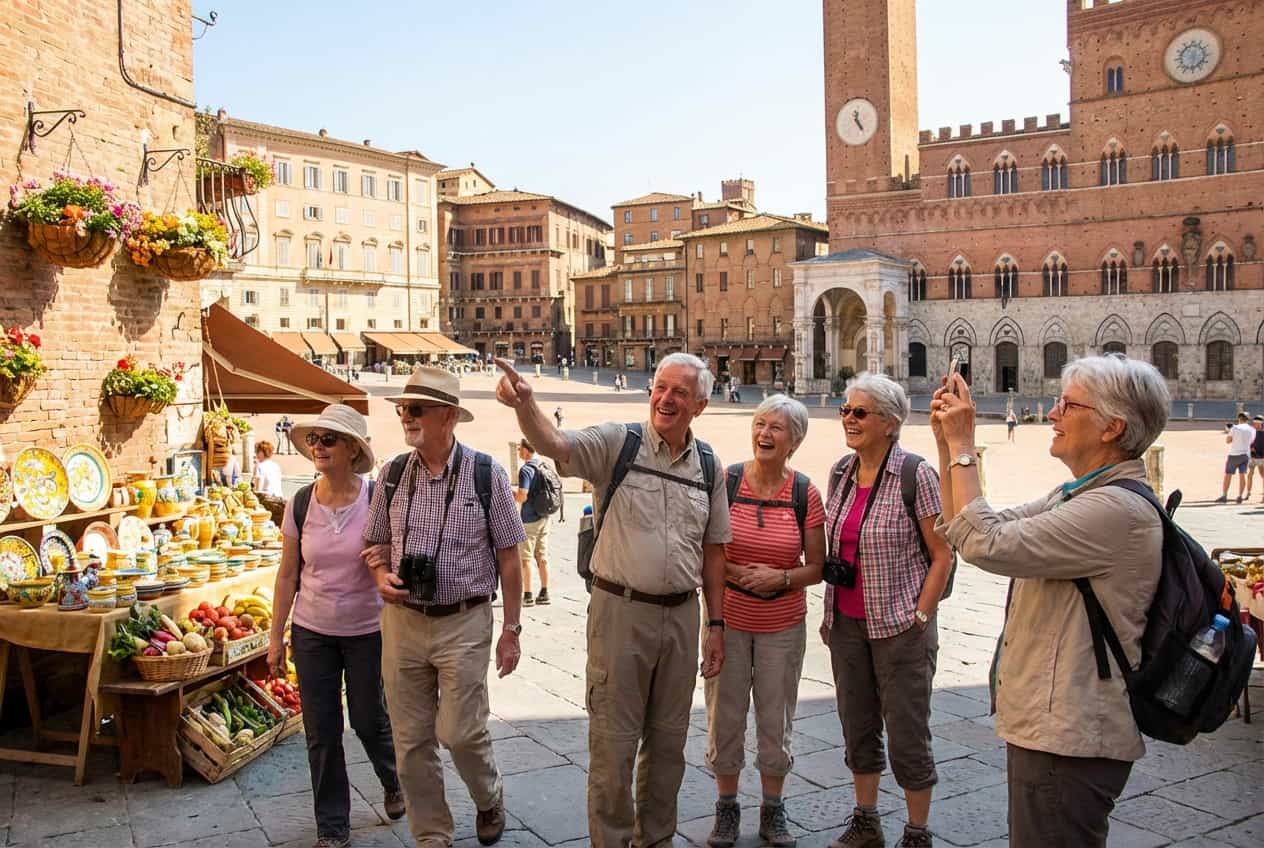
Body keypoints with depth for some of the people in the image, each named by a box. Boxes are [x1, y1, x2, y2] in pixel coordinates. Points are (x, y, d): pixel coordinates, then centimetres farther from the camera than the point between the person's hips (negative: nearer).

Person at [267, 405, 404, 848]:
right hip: (311, 632, 2)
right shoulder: (300, 504, -4)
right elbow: (288, 574, 3)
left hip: (367, 632, -2)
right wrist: (276, 637, 4)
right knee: (321, 732, 7)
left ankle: (395, 782, 42)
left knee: (369, 720, 10)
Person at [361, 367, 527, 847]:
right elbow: (375, 544, 14)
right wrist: (381, 575, -9)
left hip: (464, 623, -3)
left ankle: (489, 801, 30)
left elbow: (508, 557, -3)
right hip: (402, 621, 4)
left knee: (460, 733, -3)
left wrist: (511, 629, -3)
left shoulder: (486, 474, -7)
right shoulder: (393, 473, 3)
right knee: (411, 742, 9)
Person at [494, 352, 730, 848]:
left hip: (681, 614, 4)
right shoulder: (616, 443, -6)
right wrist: (524, 403, -45)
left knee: (668, 741, 16)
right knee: (613, 741, 5)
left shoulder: (708, 466, 6)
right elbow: (553, 444, -24)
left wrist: (716, 624, 9)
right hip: (620, 608, -4)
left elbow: (713, 551, 10)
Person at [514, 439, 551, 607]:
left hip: (529, 519, -7)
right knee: (542, 557, 11)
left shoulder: (526, 469, -16)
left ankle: (527, 595, 4)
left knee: (525, 558, 1)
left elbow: (522, 497, -23)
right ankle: (544, 594, 13)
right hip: (544, 517, 7)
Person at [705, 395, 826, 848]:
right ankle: (726, 807, 27)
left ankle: (773, 809, 30)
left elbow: (816, 567, 0)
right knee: (725, 716, 7)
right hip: (728, 619, 0)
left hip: (783, 625, 1)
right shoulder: (725, 482, -7)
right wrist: (735, 572, -18)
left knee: (776, 720, 10)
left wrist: (780, 577, -17)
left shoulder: (805, 493, -5)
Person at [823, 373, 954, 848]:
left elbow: (942, 554, -10)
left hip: (900, 625, -6)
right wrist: (829, 613, 13)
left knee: (907, 734, 5)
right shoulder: (841, 472, 5)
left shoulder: (915, 474, -13)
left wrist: (920, 618, -12)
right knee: (857, 728, 16)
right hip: (846, 624, 6)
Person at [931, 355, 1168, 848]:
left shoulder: (1118, 509, -21)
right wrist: (946, 444, 4)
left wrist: (963, 446, -18)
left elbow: (986, 544, -28)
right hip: (1049, 728, 10)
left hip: (1068, 742, -10)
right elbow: (965, 532, 11)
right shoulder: (1076, 497, 12)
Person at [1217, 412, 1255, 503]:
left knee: (1228, 475, 1)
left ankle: (1224, 496, -1)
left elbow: (1228, 441, -7)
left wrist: (1228, 432, 11)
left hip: (1235, 454, -4)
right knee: (1242, 475, 8)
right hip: (1246, 454, 4)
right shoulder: (1252, 429, 3)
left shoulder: (1235, 428, -11)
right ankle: (1240, 497, 5)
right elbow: (1252, 442, 17)